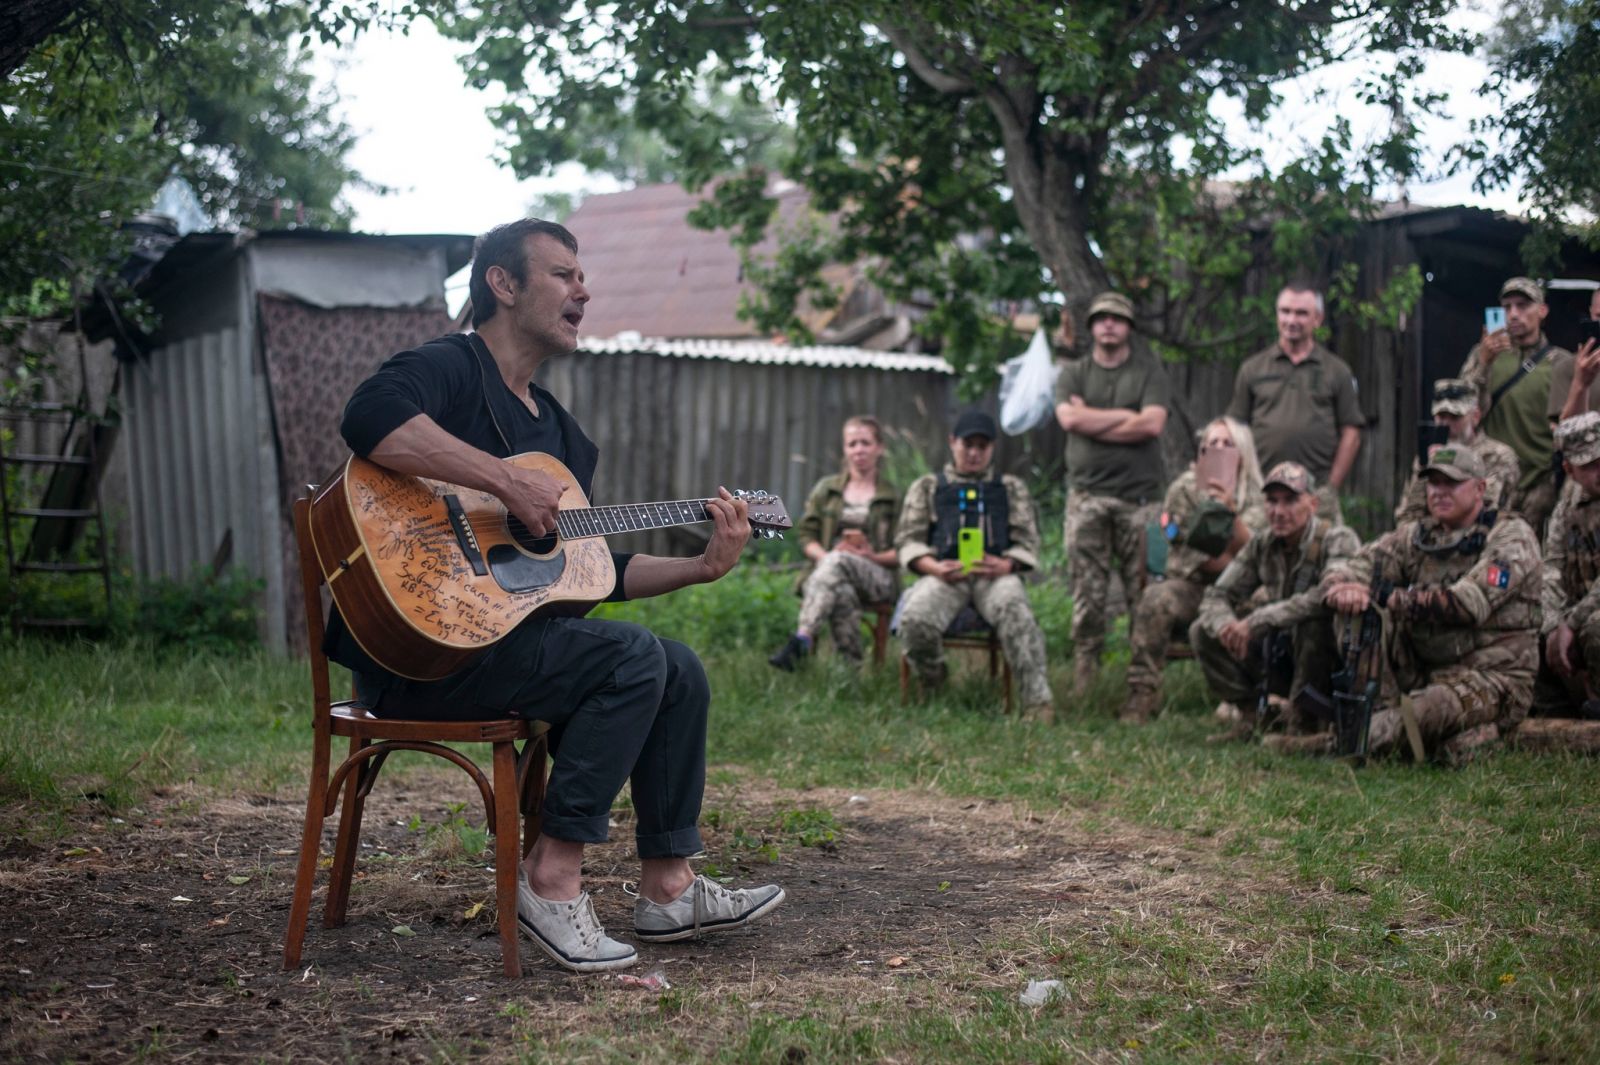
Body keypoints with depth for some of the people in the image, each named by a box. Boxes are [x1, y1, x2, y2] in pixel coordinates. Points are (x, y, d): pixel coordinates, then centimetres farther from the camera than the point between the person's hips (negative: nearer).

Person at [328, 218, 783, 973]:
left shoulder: (556, 429, 21)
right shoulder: (448, 367, -7)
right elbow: (372, 417, -32)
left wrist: (702, 567, 10)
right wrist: (510, 483, -30)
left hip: (505, 632, 10)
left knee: (679, 670, 6)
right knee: (631, 659, -22)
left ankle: (669, 889, 10)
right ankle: (553, 876, -15)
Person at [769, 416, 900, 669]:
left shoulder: (893, 496, 15)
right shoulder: (826, 489, 20)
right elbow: (806, 535, 11)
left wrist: (874, 557, -13)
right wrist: (824, 555, -10)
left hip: (878, 577, -2)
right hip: (828, 568, 2)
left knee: (837, 562, -38)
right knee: (841, 591, -39)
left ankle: (800, 643, -52)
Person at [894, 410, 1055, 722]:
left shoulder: (1011, 488, 27)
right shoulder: (927, 487, 26)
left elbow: (1027, 541, 16)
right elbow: (908, 539, 14)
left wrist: (1006, 565, -9)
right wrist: (934, 567, -8)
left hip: (995, 573, 0)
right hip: (943, 574, 0)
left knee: (1016, 612, -38)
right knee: (915, 618, -34)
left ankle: (1038, 701, -43)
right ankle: (931, 692, -8)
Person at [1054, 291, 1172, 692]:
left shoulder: (1150, 372, 9)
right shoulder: (1073, 373, 14)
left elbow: (1153, 424, -7)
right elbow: (1069, 418, -5)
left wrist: (1091, 420, -4)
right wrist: (1126, 416, -4)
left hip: (1139, 494, -1)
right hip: (1086, 493, 1)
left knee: (1144, 588, -3)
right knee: (1087, 588, -1)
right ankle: (1084, 678, 3)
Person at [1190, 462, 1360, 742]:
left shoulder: (1337, 540, -16)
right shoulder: (1262, 545, 2)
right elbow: (1216, 596, 1)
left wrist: (1257, 620, -37)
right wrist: (1226, 625, -25)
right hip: (1280, 653, 6)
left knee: (1313, 620, -37)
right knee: (1202, 631, -6)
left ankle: (1302, 720, -18)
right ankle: (1250, 713, 3)